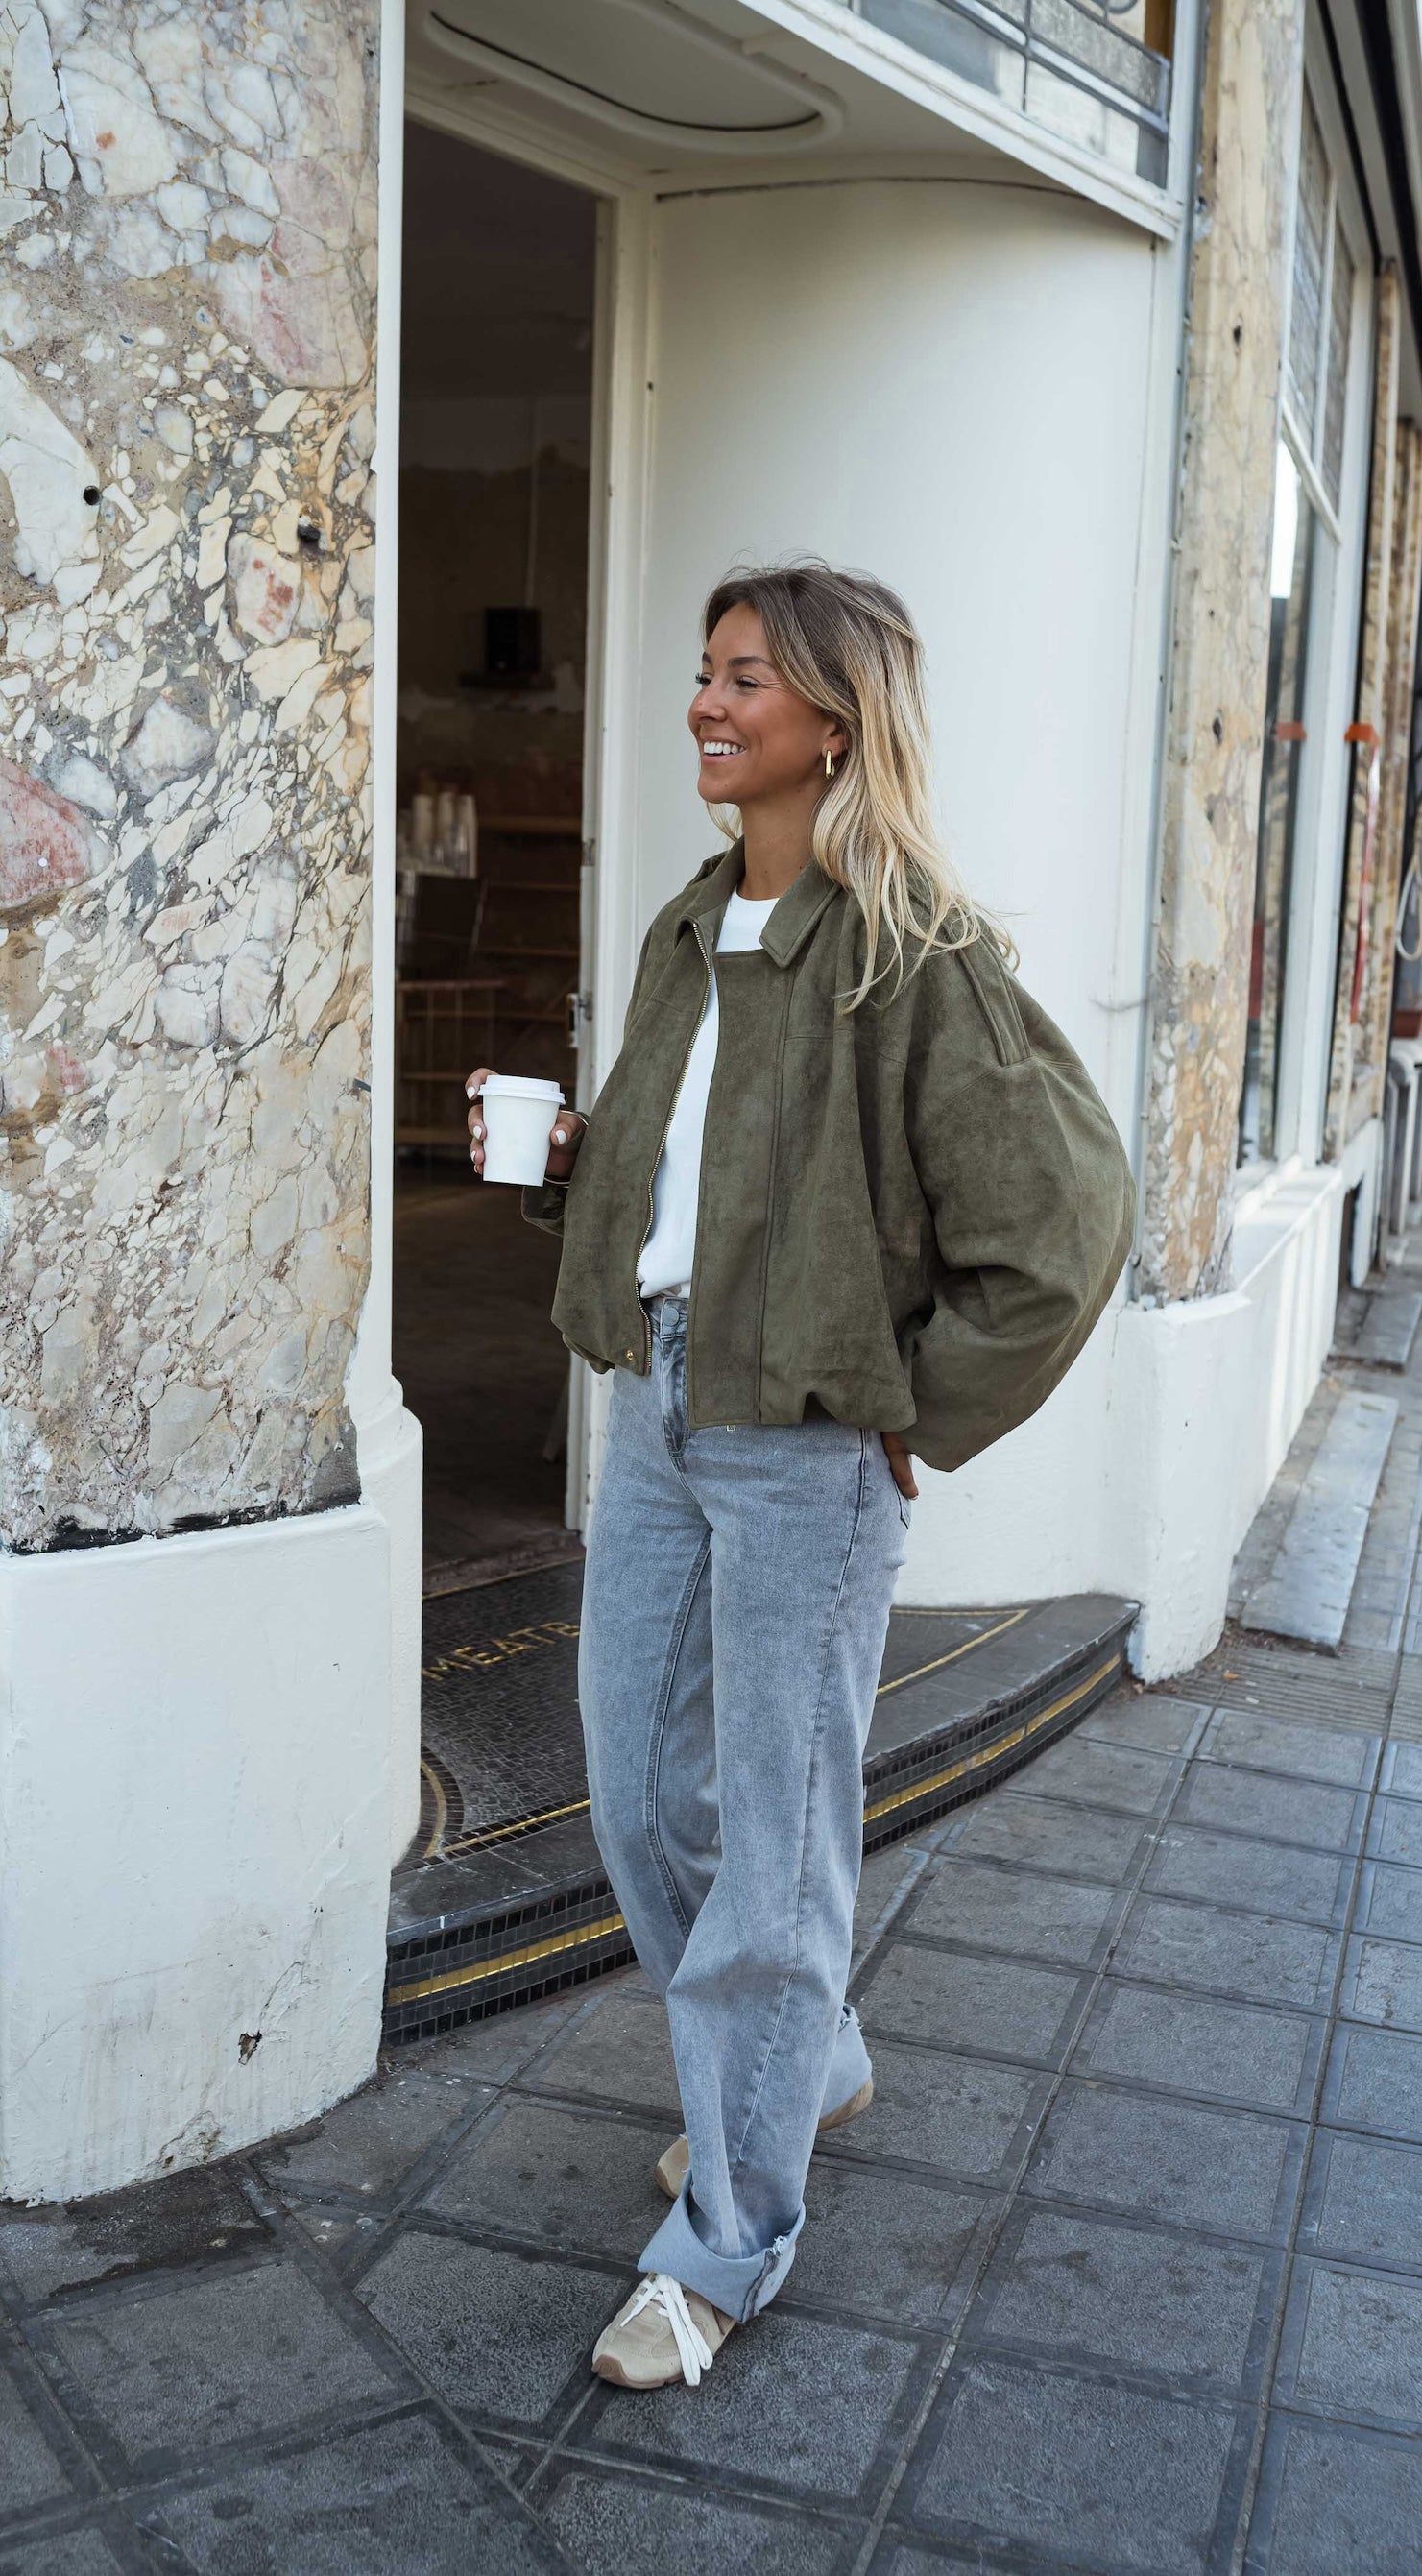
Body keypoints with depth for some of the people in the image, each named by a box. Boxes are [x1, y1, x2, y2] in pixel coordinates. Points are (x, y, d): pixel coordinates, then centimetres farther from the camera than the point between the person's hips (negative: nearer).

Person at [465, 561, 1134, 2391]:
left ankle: (729, 2239, 21)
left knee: (771, 1845, 4)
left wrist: (917, 1411, -13)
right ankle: (807, 2065, 42)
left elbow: (1066, 1213, -18)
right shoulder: (688, 937, 10)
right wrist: (564, 1162, 2)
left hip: (804, 1451, -8)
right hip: (654, 1414, 8)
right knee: (641, 1803, 17)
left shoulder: (915, 953, -14)